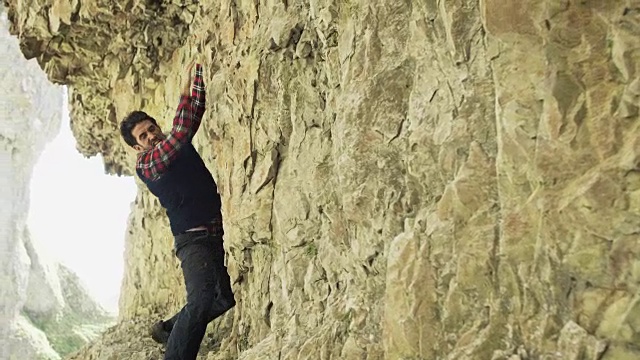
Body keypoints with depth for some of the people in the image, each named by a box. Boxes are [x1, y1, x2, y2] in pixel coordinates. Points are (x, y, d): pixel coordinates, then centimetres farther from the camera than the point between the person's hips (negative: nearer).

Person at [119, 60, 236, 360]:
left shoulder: (178, 144, 15)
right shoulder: (145, 165, -7)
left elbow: (196, 111, 12)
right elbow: (179, 134, -18)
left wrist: (198, 71, 7)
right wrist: (184, 91, -13)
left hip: (217, 233, 8)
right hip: (194, 238, -8)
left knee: (224, 297, 7)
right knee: (201, 301, -25)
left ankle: (167, 328, 27)